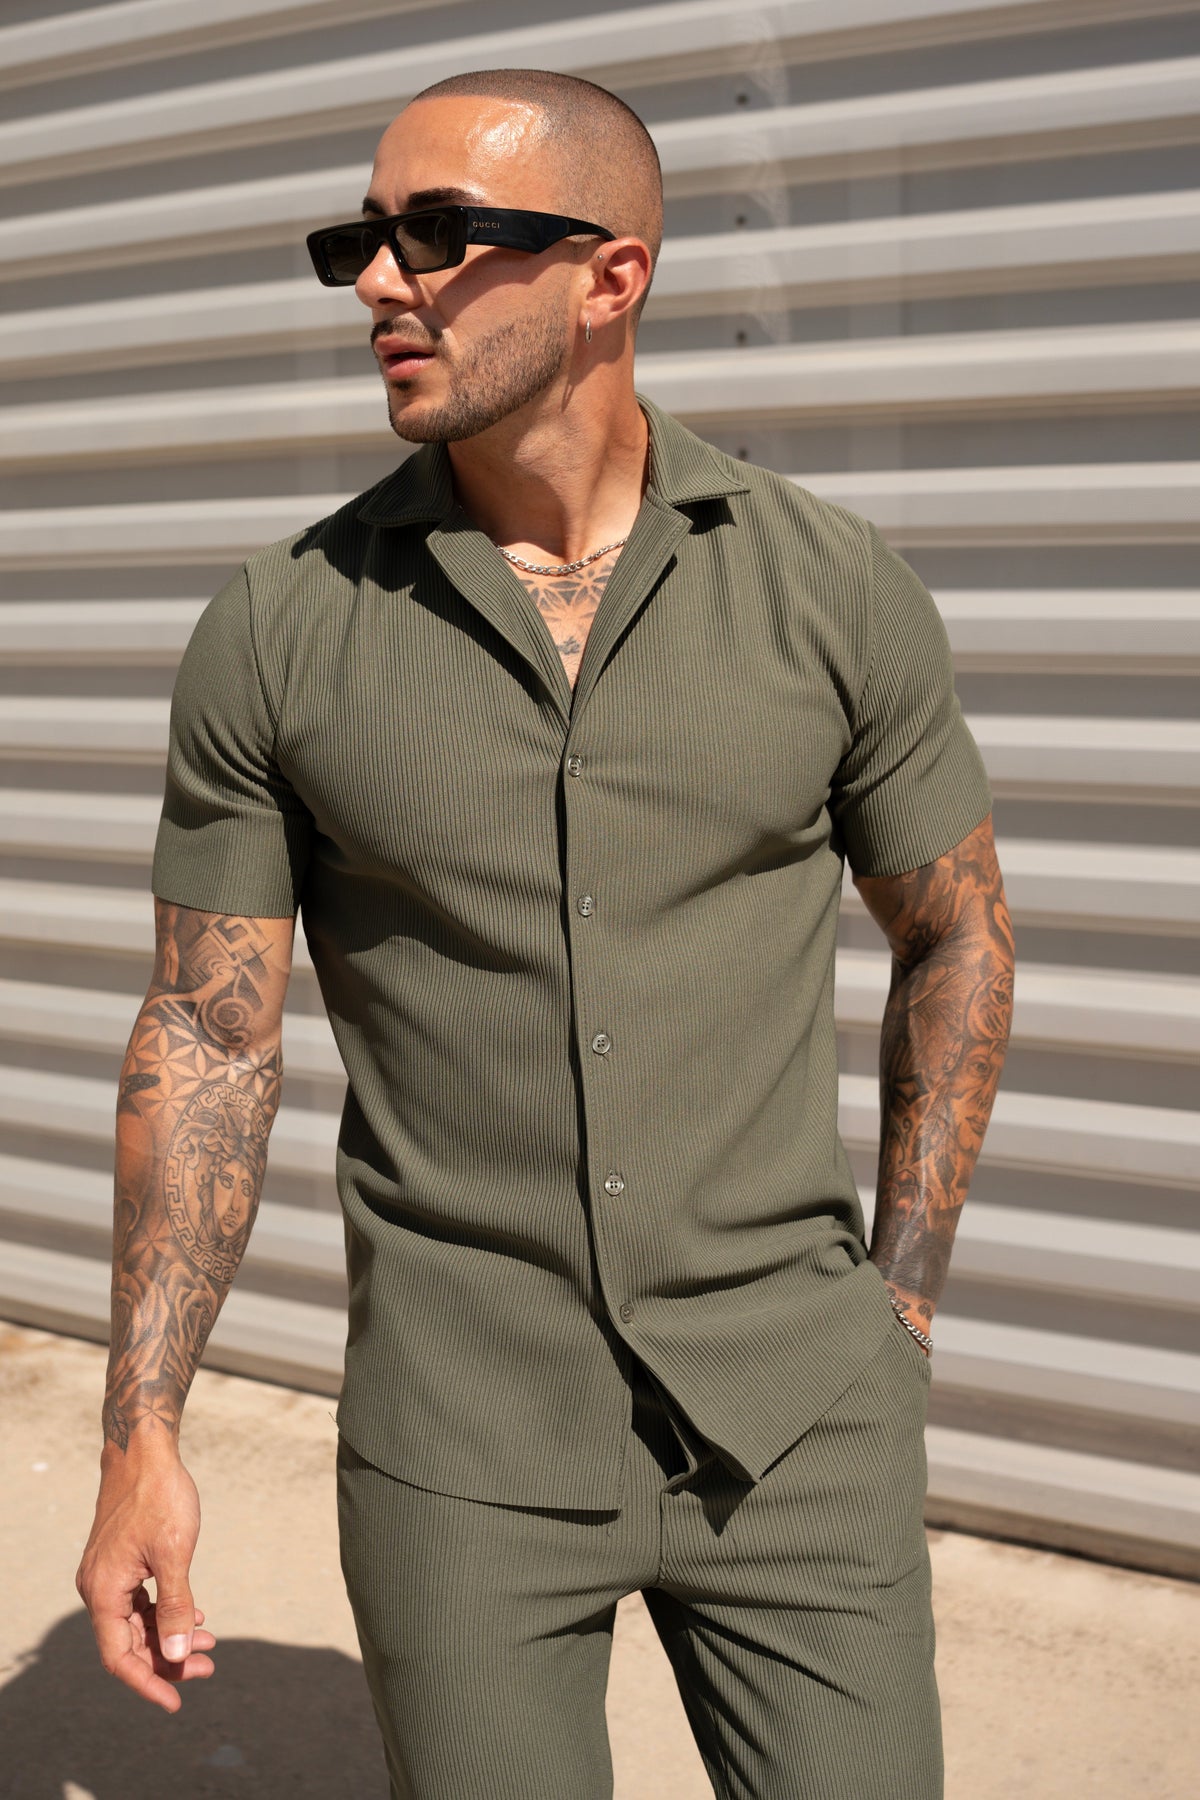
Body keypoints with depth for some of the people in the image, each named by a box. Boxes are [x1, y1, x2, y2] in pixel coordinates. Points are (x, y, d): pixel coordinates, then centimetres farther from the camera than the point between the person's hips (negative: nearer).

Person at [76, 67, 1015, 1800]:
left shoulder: (837, 589, -6)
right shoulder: (278, 631, -5)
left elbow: (956, 939, 6)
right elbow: (208, 1036, -1)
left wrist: (896, 1315, 5)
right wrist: (141, 1433, -4)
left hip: (796, 1423, 1)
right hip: (460, 1439, 0)